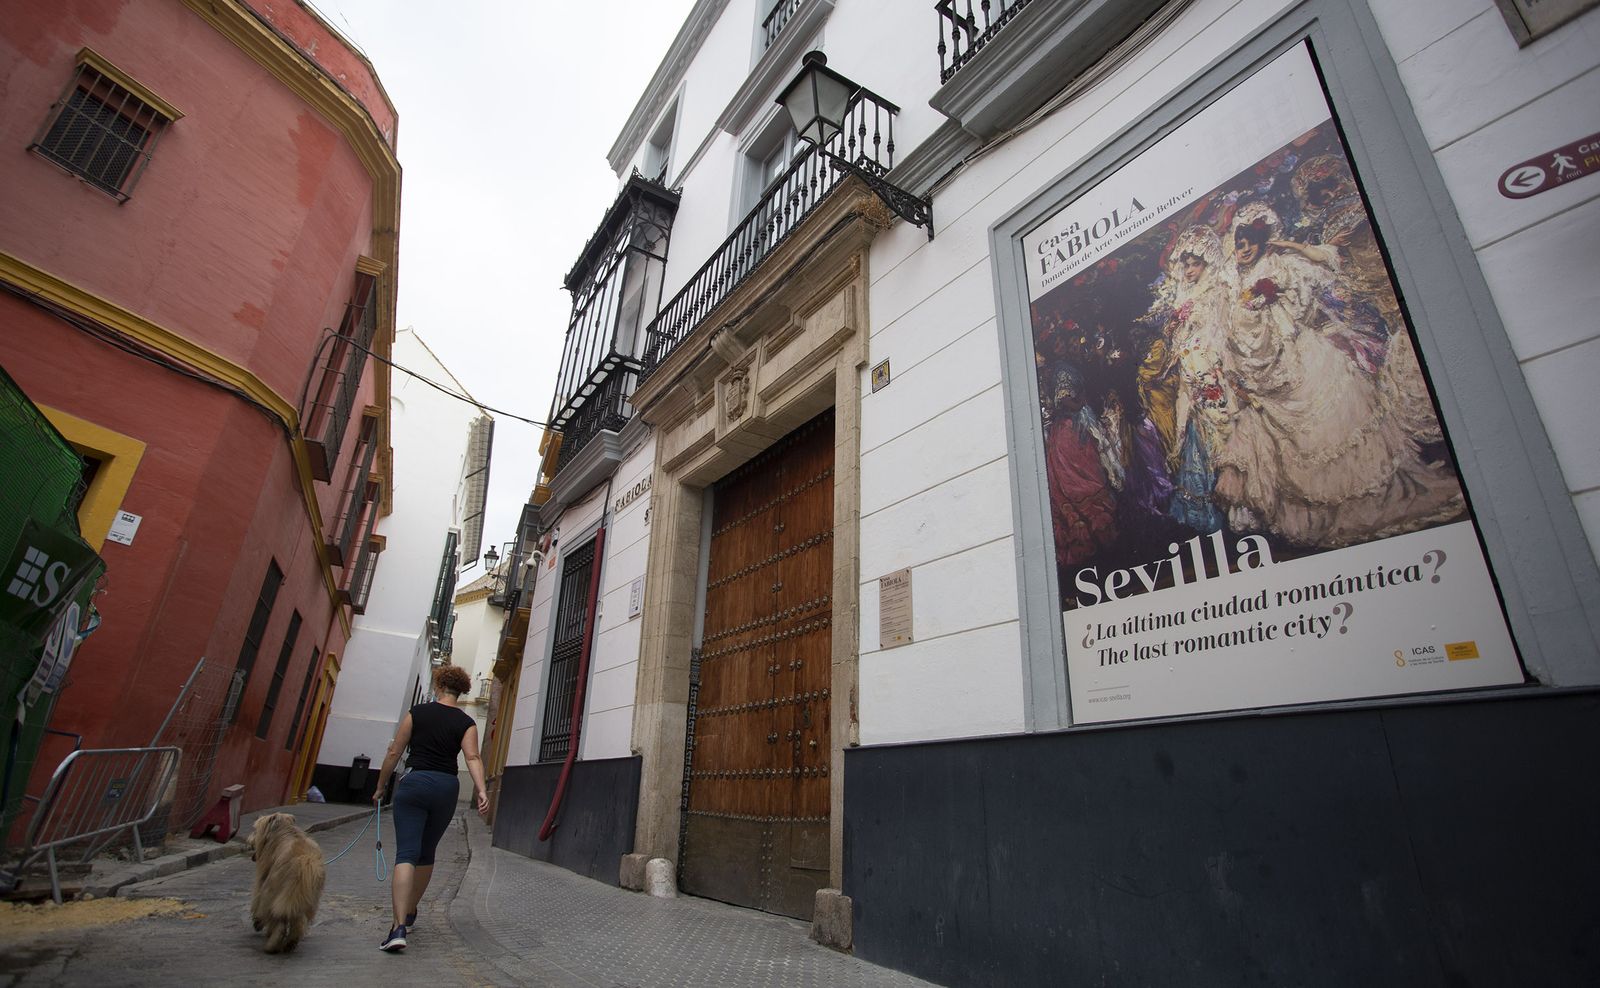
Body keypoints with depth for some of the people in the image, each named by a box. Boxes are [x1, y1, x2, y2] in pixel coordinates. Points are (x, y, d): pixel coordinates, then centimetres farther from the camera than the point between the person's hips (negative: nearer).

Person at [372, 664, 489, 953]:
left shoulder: (417, 712, 1)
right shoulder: (466, 722, 2)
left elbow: (394, 752, 3)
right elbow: (473, 758, -11)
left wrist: (380, 787, 14)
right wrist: (482, 791, -18)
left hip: (414, 783, -2)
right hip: (447, 788, 2)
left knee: (406, 854, -5)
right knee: (426, 853, 21)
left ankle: (399, 927, -18)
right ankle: (410, 911, 37)